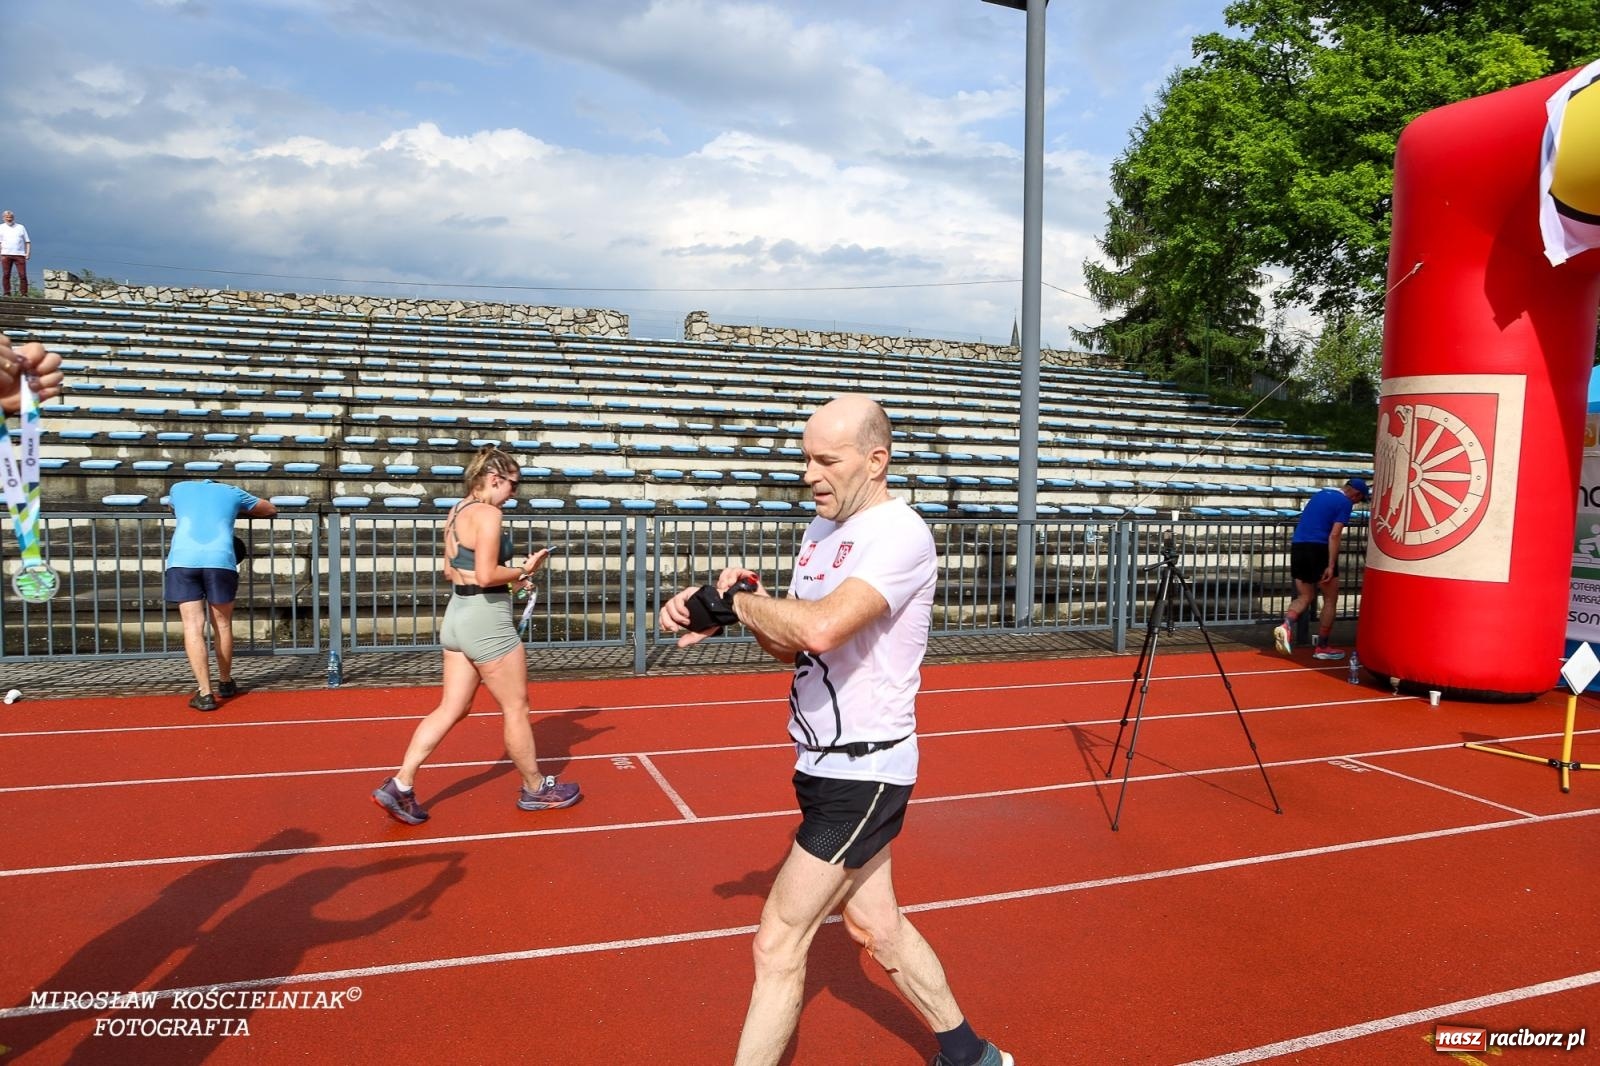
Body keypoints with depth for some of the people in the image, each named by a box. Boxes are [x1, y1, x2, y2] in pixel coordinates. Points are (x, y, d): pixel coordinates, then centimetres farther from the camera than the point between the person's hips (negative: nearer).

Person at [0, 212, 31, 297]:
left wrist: (28, 252, 0)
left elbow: (27, 241, 13)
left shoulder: (21, 227, 16)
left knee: (23, 275, -9)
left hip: (19, 254, 0)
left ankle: (24, 294, -7)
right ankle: (7, 293, 1)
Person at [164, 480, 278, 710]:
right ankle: (225, 683, 28)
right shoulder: (232, 493, 25)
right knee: (222, 625, 14)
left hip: (182, 559, 1)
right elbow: (271, 509, 40)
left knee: (193, 627, -1)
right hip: (220, 560, 0)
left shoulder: (179, 488, 29)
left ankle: (205, 693, -9)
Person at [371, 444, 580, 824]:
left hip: (458, 614, 9)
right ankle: (535, 789, 21)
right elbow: (486, 576, -24)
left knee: (451, 709, 12)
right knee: (516, 708, 7)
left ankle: (400, 785, 8)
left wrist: (510, 578, 13)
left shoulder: (456, 512, 11)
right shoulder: (487, 513, -17)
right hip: (486, 620, -9)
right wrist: (524, 570, -9)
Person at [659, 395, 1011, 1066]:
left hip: (863, 771, -9)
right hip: (825, 764, 9)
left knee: (777, 942, -3)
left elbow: (820, 628, -36)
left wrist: (738, 598, -19)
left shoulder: (900, 535, -20)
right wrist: (732, 608, -9)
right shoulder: (822, 530, 9)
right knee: (874, 924, 20)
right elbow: (789, 645, 10)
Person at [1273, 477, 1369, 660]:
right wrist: (1331, 566, -16)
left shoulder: (1321, 494, 19)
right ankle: (1322, 647, 12)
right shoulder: (1345, 502, -4)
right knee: (1330, 600, 9)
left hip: (1298, 547, 7)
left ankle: (1286, 625, -14)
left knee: (1304, 597, 15)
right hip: (1318, 549, -7)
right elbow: (1334, 535, -14)